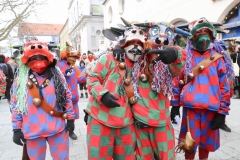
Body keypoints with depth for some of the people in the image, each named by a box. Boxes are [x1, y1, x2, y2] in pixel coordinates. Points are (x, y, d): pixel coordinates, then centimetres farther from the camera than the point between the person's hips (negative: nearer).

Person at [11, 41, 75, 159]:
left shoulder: (56, 75, -2)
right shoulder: (21, 79, -2)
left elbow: (67, 96, 3)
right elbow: (16, 105, 3)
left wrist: (70, 118, 3)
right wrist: (17, 128, 3)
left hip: (57, 128, 0)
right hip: (32, 130, 1)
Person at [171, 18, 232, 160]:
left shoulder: (218, 58, 4)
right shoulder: (185, 57, 3)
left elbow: (224, 87, 2)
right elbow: (177, 82, 4)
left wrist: (222, 112, -1)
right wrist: (175, 105, 2)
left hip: (211, 108, 1)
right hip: (190, 107, -1)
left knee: (206, 142, 16)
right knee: (189, 143, 7)